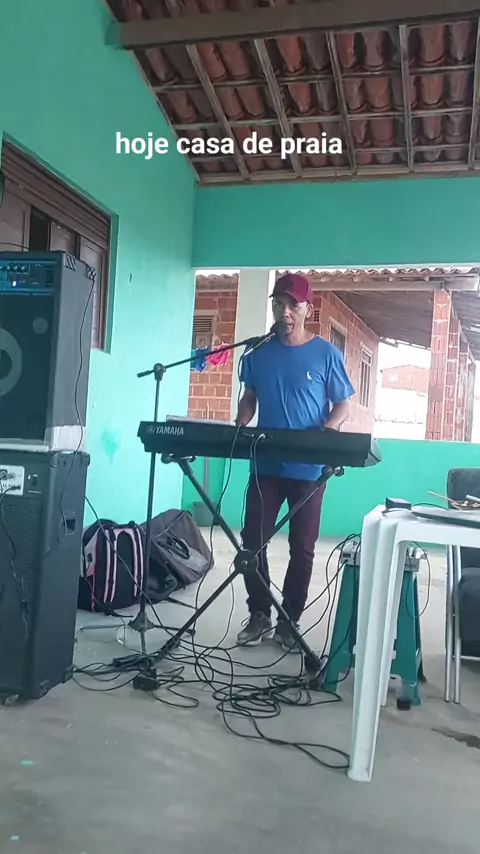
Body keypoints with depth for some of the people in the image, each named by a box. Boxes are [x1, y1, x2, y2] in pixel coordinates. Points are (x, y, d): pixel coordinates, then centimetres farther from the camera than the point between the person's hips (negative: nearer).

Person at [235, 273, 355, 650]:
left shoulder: (326, 354, -3)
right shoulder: (258, 352, 6)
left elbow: (344, 406, 0)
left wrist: (325, 434, -19)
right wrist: (239, 427, -4)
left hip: (309, 468, -2)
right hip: (265, 464, 3)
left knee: (302, 548, 6)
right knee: (252, 541, 3)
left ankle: (290, 621, 21)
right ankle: (259, 615, 20)